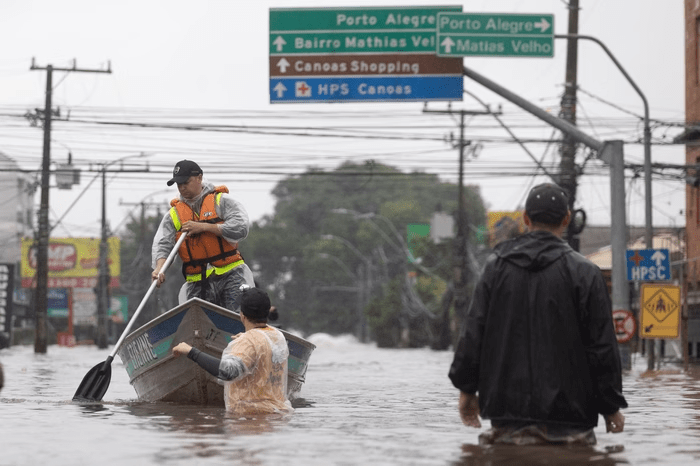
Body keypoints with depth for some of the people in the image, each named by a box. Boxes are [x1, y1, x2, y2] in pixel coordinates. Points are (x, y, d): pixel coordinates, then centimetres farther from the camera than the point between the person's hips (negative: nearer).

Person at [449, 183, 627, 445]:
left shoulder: (496, 266, 6)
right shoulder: (584, 273, -2)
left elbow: (473, 332, 7)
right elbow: (601, 346, -1)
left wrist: (467, 388, 15)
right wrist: (611, 407, 7)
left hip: (506, 406, 2)